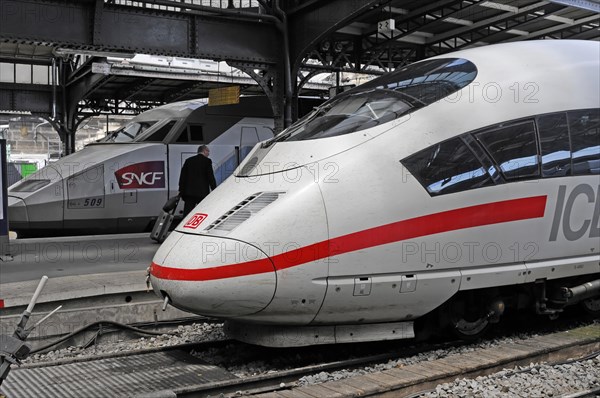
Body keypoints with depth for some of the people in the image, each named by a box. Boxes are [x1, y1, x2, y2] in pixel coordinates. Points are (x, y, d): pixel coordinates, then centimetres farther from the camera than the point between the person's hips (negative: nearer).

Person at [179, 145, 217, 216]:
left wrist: (181, 190, 13)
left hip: (189, 192, 4)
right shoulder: (207, 161, -2)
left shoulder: (188, 160, 11)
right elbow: (210, 176, -6)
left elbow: (183, 176, 10)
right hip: (202, 192, -4)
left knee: (187, 213, 2)